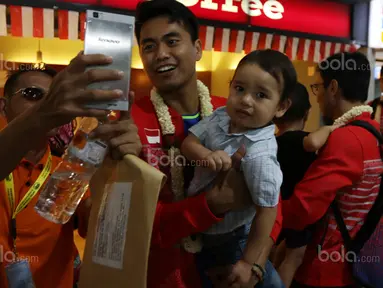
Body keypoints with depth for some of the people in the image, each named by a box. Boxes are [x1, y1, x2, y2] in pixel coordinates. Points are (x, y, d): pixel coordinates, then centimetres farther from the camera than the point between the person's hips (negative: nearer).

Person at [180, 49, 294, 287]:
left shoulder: (259, 155, -35)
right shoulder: (221, 116, -16)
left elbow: (266, 212, -30)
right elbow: (188, 144, -11)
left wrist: (248, 263, -22)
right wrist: (207, 155, -35)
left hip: (230, 239, -5)